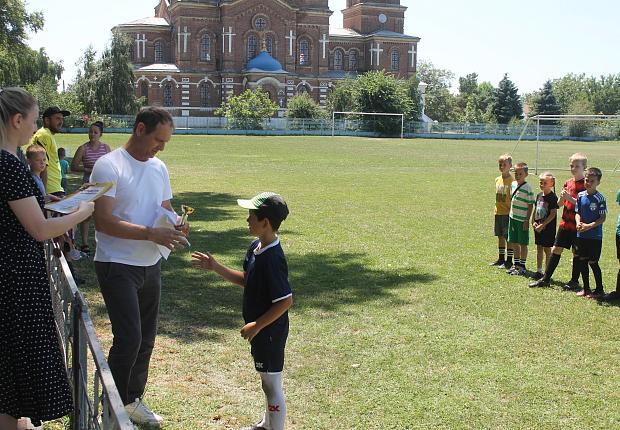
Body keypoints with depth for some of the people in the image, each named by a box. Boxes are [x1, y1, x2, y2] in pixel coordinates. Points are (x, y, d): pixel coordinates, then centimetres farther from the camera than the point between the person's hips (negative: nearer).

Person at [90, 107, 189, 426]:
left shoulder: (159, 168, 9)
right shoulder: (108, 166, -14)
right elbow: (103, 221, -21)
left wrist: (176, 226, -5)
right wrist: (152, 234, -25)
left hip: (150, 265, 7)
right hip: (117, 265, -7)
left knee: (146, 339, 14)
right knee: (129, 338, -12)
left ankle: (133, 400, 30)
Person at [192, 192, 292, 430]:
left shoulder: (273, 258, -27)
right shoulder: (256, 247, 2)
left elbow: (286, 300, -26)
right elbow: (245, 280, 14)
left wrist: (257, 325, -21)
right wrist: (215, 267, 6)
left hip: (270, 330, -10)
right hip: (260, 329, 10)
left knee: (272, 384, 3)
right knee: (267, 381, 25)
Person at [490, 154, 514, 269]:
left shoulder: (511, 181, -11)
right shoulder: (497, 179, 10)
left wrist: (512, 211, -16)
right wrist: (496, 209, 15)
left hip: (507, 212, -7)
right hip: (498, 212, 7)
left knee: (509, 237, -1)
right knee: (500, 236, 14)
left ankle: (509, 261, 6)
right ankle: (501, 258, 24)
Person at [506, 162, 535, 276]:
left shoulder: (527, 188, -14)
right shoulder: (513, 184, 6)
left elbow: (530, 205, -13)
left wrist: (527, 220, -15)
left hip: (522, 220, -7)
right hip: (512, 218, 7)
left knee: (523, 244, 2)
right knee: (514, 243, 13)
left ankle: (522, 266, 11)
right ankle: (516, 264, 26)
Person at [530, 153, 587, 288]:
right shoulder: (568, 183, 10)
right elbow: (560, 204, 11)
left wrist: (570, 198, -23)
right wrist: (562, 197, -10)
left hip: (577, 225, -6)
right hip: (565, 223, 6)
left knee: (576, 252, 5)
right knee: (556, 249, 8)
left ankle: (574, 281, 17)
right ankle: (546, 279, 14)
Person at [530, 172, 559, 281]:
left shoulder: (552, 197, -13)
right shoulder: (539, 195, 9)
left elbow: (553, 214, -17)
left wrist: (542, 225, -19)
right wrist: (533, 222, 2)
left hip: (548, 227, -7)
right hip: (538, 227, 7)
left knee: (547, 249, -1)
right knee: (539, 248, 14)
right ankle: (539, 271, 23)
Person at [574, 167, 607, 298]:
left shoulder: (599, 198, -11)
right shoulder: (580, 195, 4)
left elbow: (603, 218, -11)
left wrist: (589, 226, -21)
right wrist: (578, 223, -10)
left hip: (595, 236, -5)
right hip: (581, 235, 5)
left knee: (593, 262, -2)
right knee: (582, 261, 10)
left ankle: (600, 289, 12)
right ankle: (586, 288, 23)